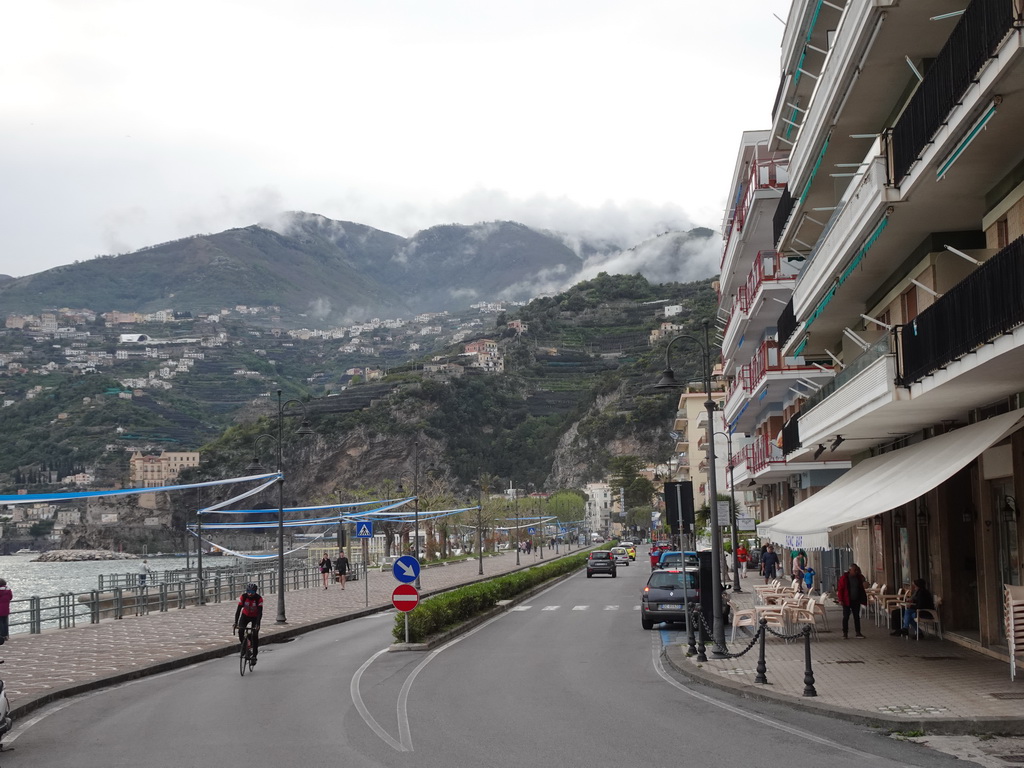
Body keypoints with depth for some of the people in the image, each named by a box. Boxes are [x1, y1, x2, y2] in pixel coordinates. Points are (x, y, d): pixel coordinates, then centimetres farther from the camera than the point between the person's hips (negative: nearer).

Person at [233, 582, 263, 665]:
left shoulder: (259, 598, -28)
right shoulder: (243, 596, -25)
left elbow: (260, 612, -31)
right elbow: (238, 610, -26)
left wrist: (257, 624, -43)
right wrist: (235, 623, -36)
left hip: (255, 617, -1)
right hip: (245, 615, 1)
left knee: (255, 635, -13)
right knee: (240, 631, -22)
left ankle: (254, 656, -1)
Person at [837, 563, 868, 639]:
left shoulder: (859, 577, 4)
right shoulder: (844, 577, -10)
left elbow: (861, 588, 13)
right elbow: (840, 589, -8)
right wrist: (840, 600, -14)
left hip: (856, 600, 4)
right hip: (847, 601, -4)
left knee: (857, 617, 8)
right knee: (846, 617, 0)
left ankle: (858, 632, 14)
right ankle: (845, 633, 6)